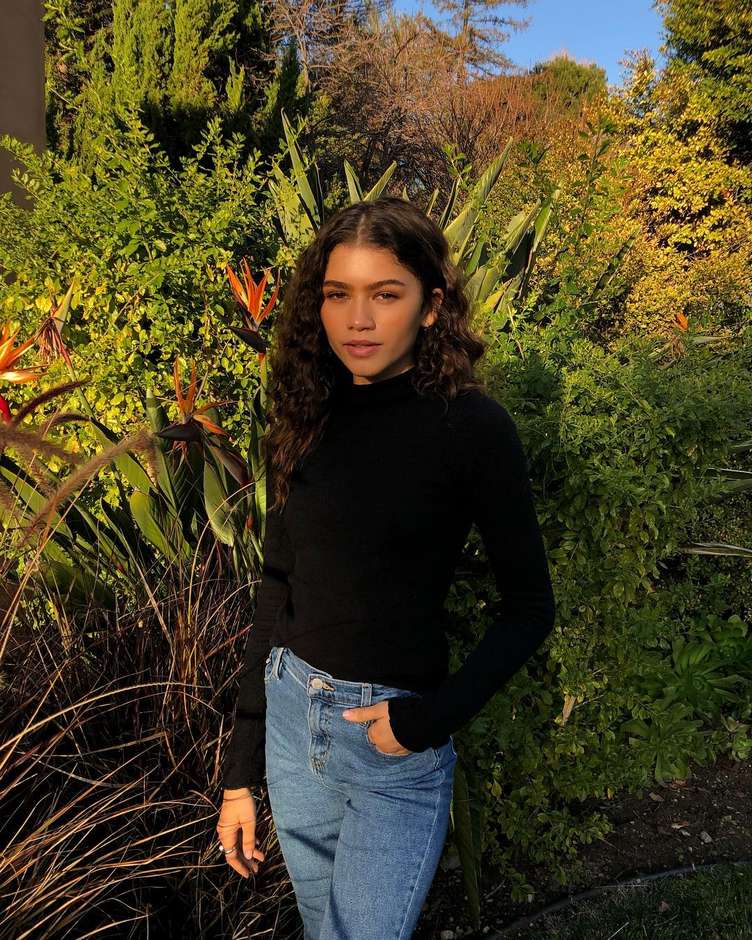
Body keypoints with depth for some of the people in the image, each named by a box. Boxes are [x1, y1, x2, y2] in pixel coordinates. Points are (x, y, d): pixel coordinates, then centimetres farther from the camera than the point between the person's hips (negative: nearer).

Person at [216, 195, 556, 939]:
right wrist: (241, 771, 6)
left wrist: (431, 719, -18)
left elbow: (529, 606, -7)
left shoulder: (469, 426, -15)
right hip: (289, 711, 5)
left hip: (396, 742, -4)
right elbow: (276, 589, 4)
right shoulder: (307, 417, -1)